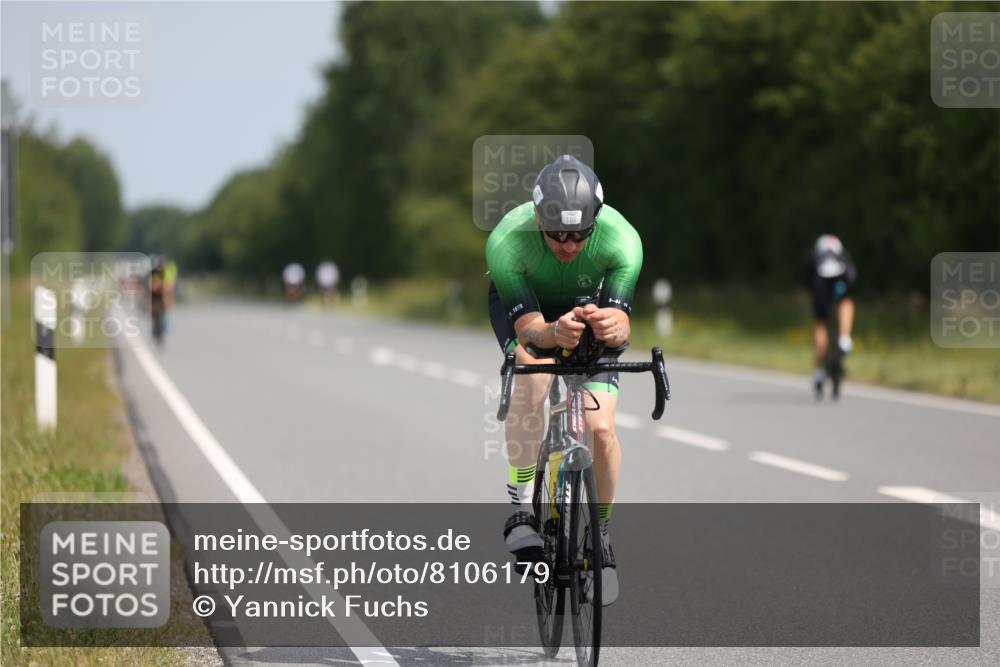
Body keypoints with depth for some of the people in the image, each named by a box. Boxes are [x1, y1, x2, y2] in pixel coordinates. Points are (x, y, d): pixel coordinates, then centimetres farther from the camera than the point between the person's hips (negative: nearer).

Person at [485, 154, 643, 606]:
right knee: (532, 375, -34)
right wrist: (555, 334, -61)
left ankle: (601, 536, 10)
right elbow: (529, 326, -37)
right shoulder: (506, 241, -37)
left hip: (590, 304, 1)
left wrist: (614, 327, -62)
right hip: (521, 303, -1)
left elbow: (622, 324, -37)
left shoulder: (621, 239, -35)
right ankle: (521, 510, -24)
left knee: (601, 429, -14)